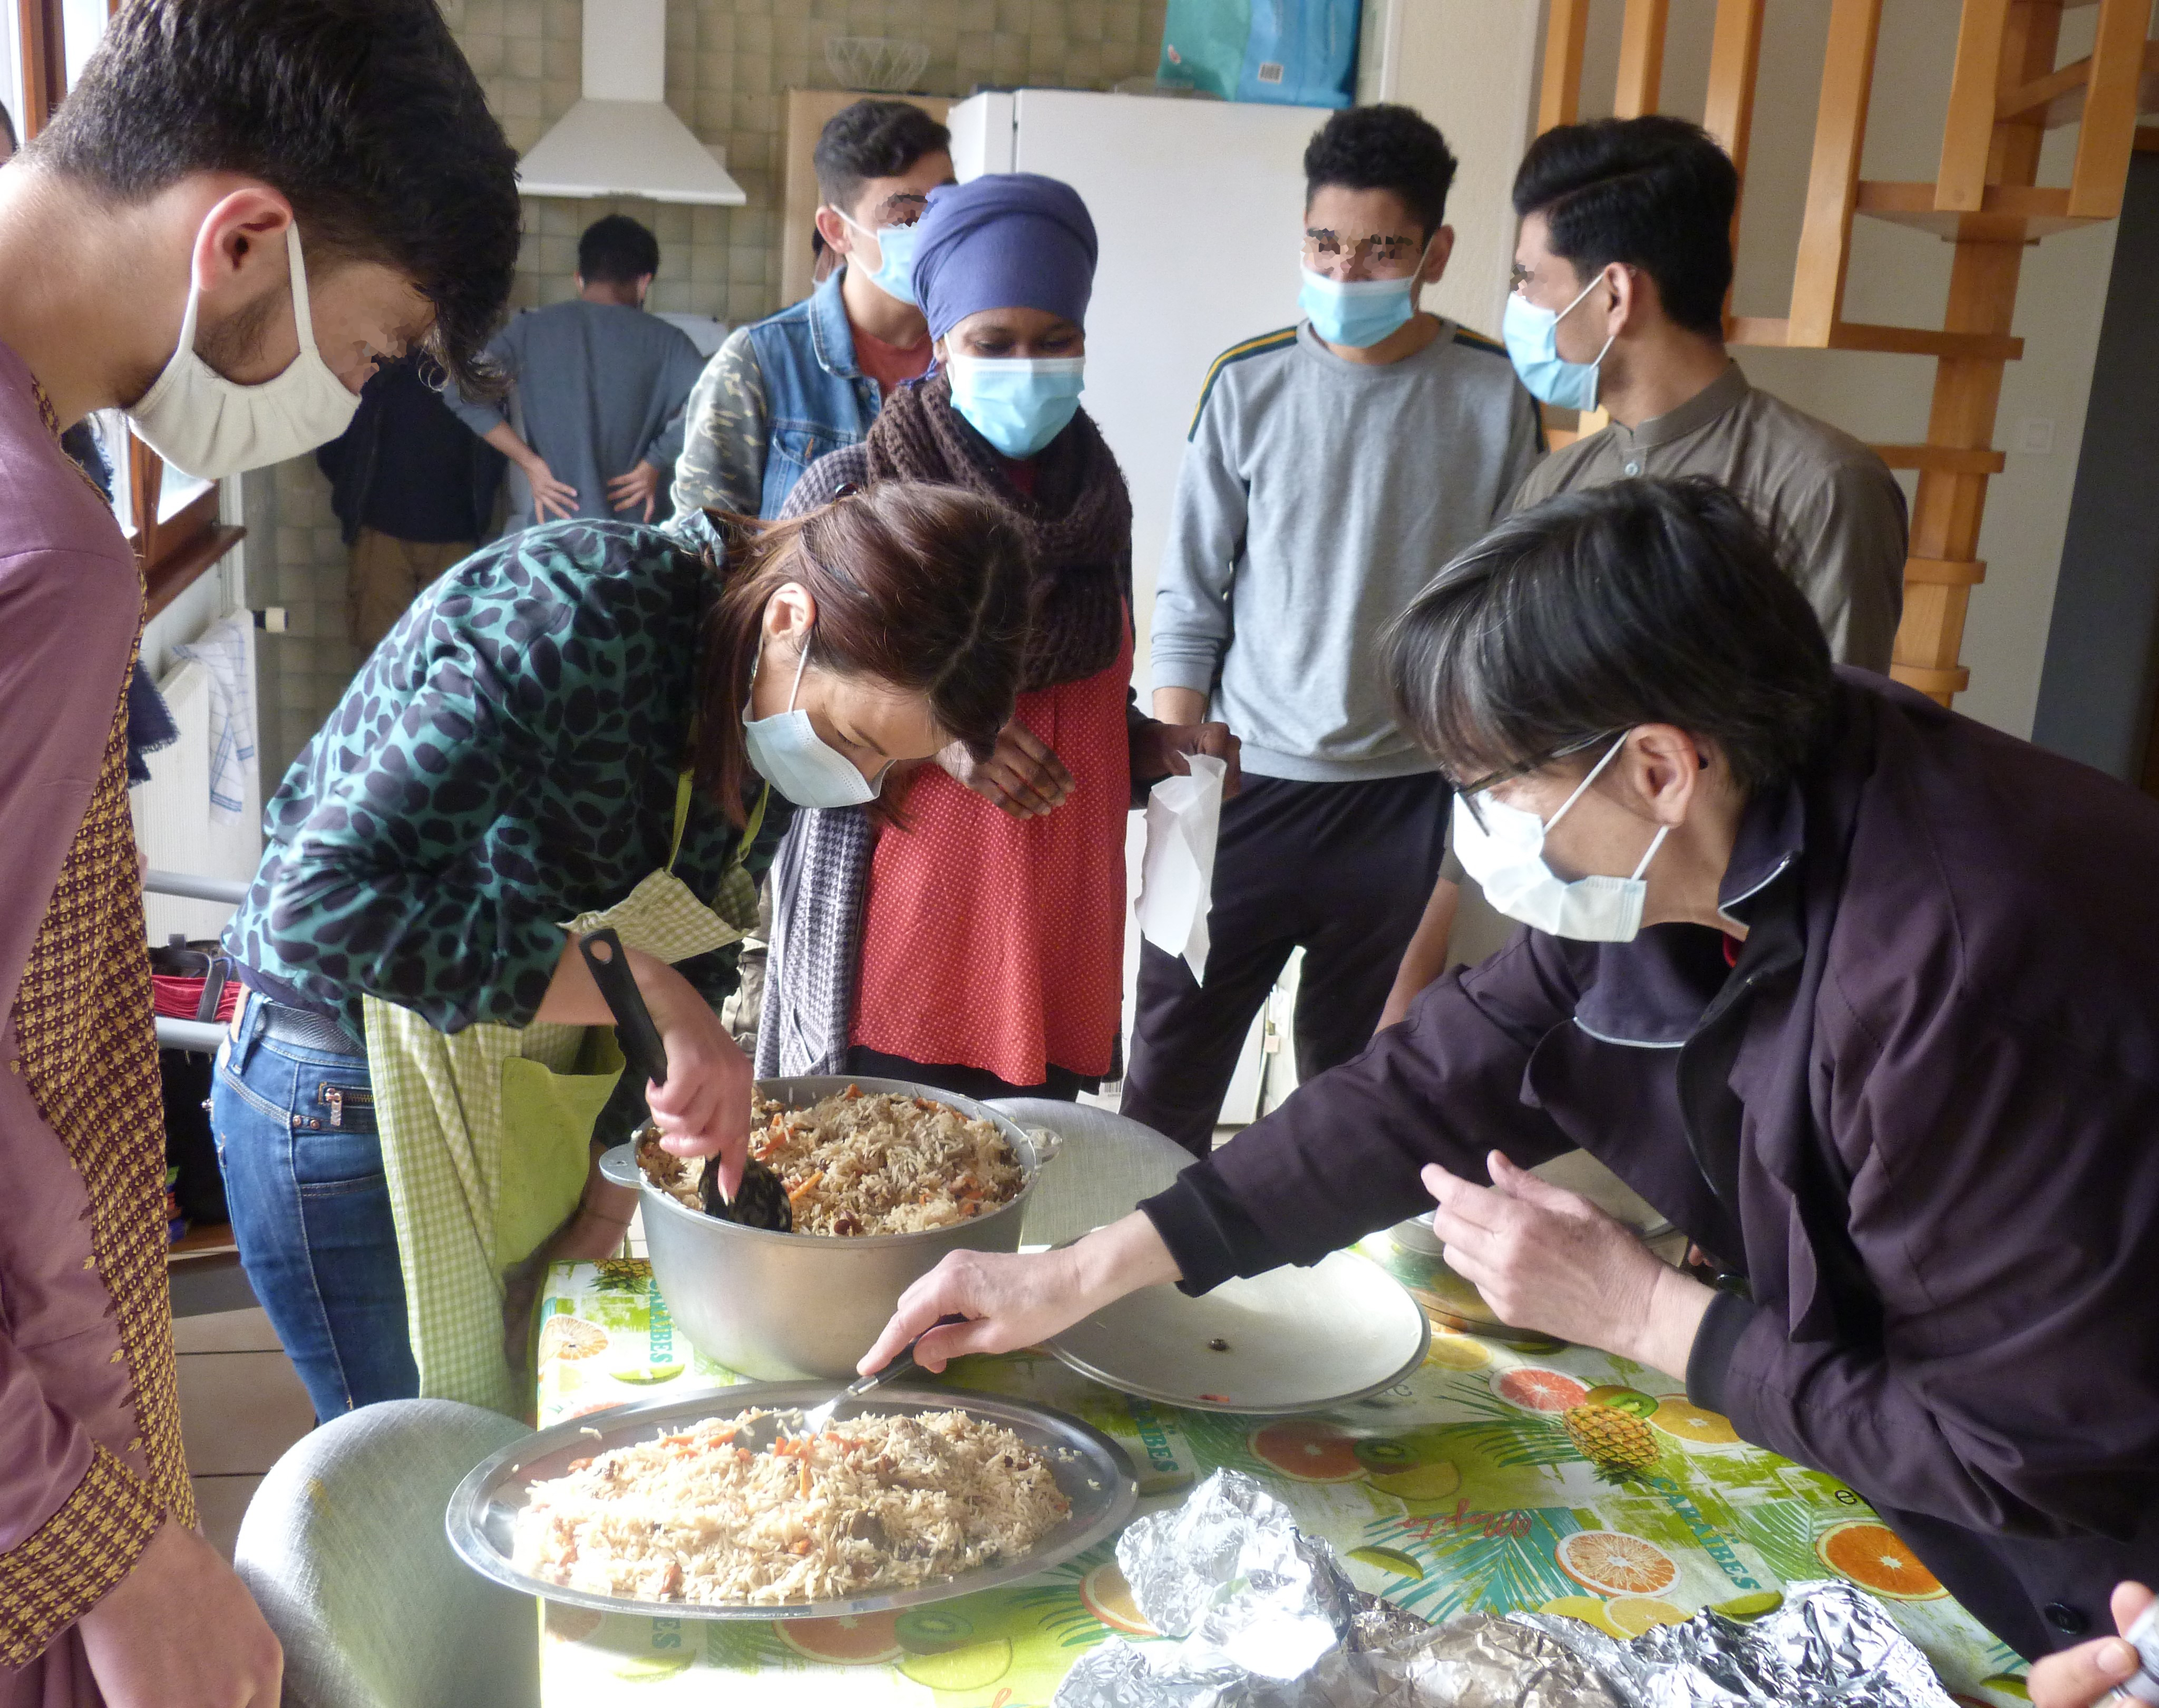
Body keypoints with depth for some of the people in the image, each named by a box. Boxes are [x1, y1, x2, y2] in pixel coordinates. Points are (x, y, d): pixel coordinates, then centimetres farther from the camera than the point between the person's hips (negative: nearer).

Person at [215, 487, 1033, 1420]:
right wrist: (633, 987, -39)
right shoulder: (574, 623, -29)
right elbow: (318, 905, -35)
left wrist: (613, 1185, 3)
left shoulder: (779, 707, -5)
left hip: (533, 1091, 7)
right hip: (348, 1093, -7)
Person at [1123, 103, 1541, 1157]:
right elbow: (1191, 600, 2)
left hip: (1410, 793, 0)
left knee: (1356, 1070, 12)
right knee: (1171, 1064, 6)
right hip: (1248, 782, 1)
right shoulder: (1249, 385, -2)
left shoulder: (1495, 395, -3)